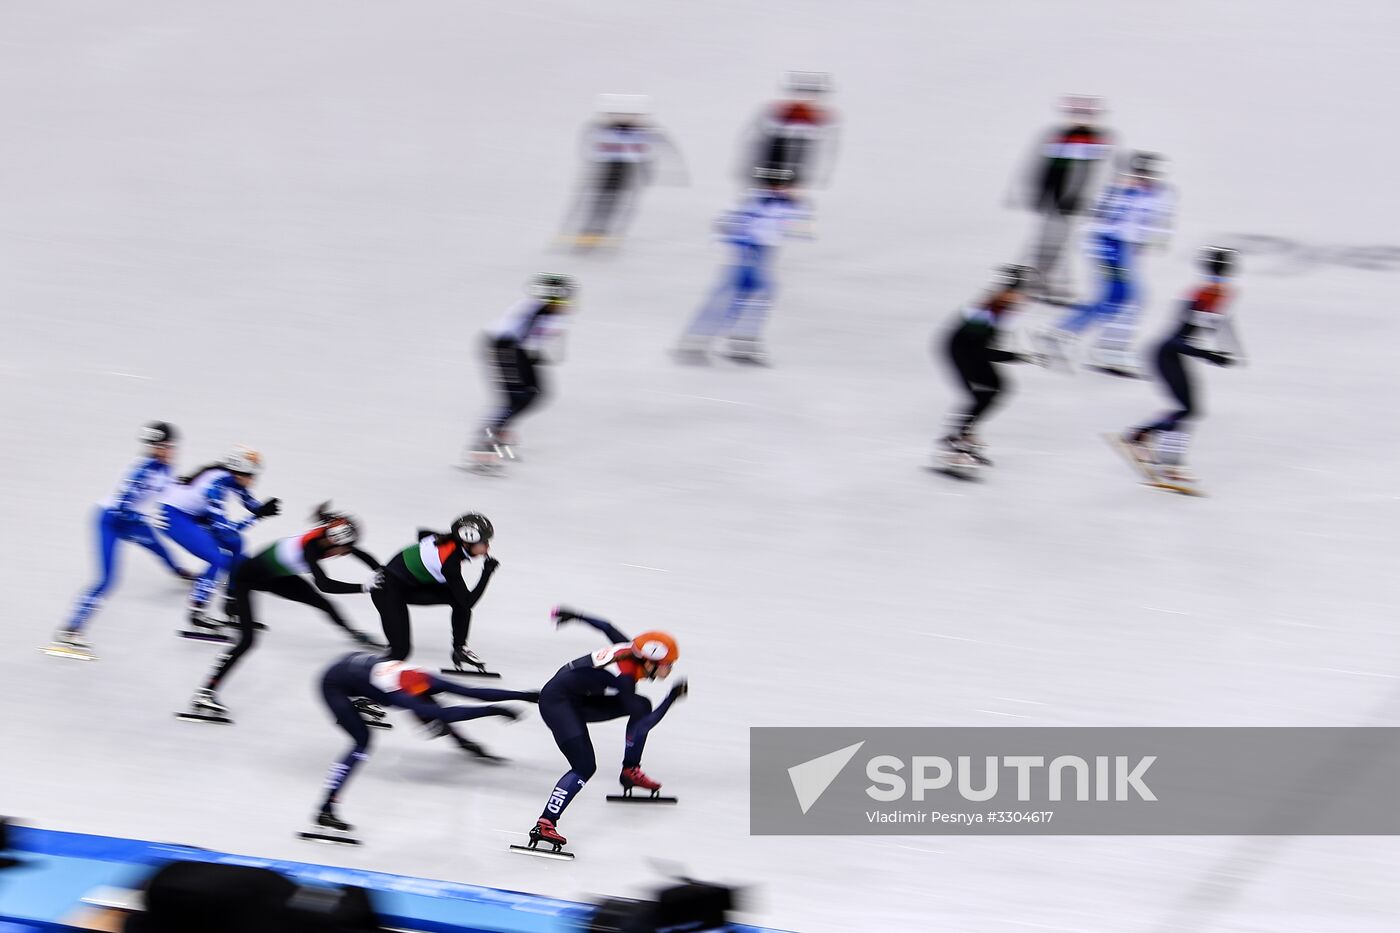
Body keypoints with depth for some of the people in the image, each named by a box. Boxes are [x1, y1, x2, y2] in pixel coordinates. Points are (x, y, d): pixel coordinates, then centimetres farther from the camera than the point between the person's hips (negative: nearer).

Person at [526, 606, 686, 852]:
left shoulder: (632, 649, -6)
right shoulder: (624, 677, -29)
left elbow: (607, 627, 11)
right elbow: (644, 724, -28)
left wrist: (576, 616, 27)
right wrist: (672, 698, -19)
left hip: (579, 700, 10)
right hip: (557, 702, -10)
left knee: (642, 705, 10)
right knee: (585, 767, -24)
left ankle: (630, 771, 24)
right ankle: (544, 825, -29)